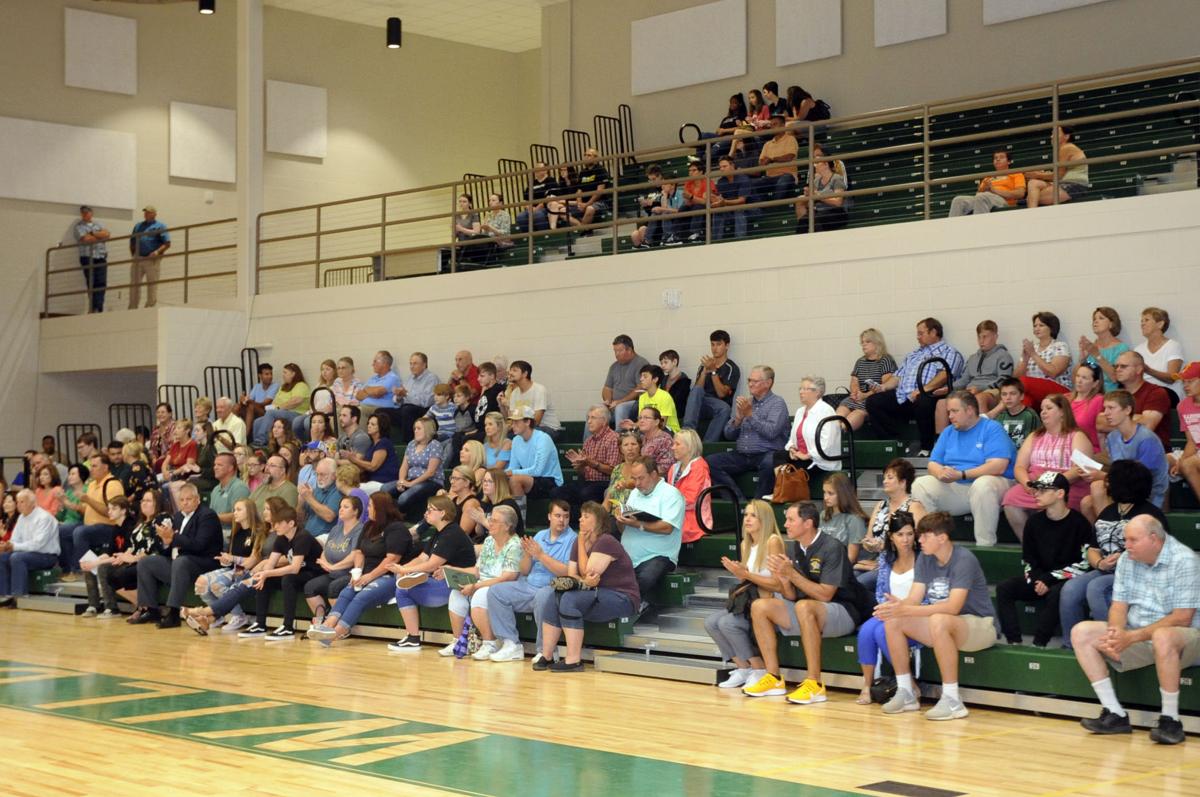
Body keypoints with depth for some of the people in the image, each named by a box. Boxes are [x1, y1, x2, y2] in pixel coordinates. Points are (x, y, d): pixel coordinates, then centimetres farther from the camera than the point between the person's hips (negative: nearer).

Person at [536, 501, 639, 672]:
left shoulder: (606, 542, -14)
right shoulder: (579, 543, 12)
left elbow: (587, 572, -19)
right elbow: (571, 575, 4)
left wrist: (582, 544, -9)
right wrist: (584, 581, -19)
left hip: (622, 599, -8)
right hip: (597, 595, 8)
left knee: (570, 599, -29)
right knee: (553, 596, -13)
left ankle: (573, 661, -29)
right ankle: (546, 656, -16)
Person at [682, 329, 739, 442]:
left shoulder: (732, 368, 2)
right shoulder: (704, 365, 14)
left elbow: (722, 393, -9)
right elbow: (696, 390, 2)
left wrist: (713, 371, -15)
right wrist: (705, 371, -11)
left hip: (719, 407, -2)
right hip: (700, 406, 3)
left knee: (725, 408, -37)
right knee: (697, 390, -29)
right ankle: (688, 429, -44)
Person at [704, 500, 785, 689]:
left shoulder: (772, 541, -13)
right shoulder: (745, 544, 11)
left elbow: (778, 584, -16)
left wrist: (745, 574, -19)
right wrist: (737, 572, -7)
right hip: (749, 601, 8)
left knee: (727, 623, -26)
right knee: (711, 622, -11)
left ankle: (759, 670, -11)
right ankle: (742, 667, 1)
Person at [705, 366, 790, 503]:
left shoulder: (777, 403, 1)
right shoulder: (745, 402, 18)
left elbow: (771, 431, -15)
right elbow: (729, 434, 15)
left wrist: (750, 414, -12)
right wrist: (738, 418, -3)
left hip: (766, 454, -6)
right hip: (741, 455, 6)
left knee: (769, 463, -40)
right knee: (710, 461, -16)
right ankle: (739, 500, -21)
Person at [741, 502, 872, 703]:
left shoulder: (832, 548, -15)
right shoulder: (797, 549, 6)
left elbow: (825, 595, -21)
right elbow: (791, 597, 6)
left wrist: (791, 574, -22)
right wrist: (783, 579, -16)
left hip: (843, 612, -8)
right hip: (809, 611, 8)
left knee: (804, 607, -38)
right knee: (759, 606, -5)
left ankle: (814, 684, -33)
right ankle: (774, 679, -5)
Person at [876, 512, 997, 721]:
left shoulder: (964, 560, -21)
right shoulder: (925, 559, 2)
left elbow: (953, 607, -31)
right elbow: (914, 599, -4)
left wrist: (906, 610, -38)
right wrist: (897, 605, -29)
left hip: (981, 625, -8)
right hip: (945, 627, 8)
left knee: (939, 621, -38)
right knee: (893, 621, -10)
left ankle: (952, 700, -31)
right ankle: (906, 693, 0)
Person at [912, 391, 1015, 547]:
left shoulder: (992, 429, -5)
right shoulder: (948, 432, 15)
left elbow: (998, 467, -19)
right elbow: (933, 464, 10)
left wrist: (961, 474, -24)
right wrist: (941, 473, -17)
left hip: (987, 483, -6)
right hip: (953, 487, 6)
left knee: (983, 484, -39)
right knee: (920, 485, -12)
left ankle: (985, 545, -32)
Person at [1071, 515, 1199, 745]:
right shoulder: (1127, 559, 4)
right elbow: (1119, 606, 5)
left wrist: (1132, 637, -25)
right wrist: (1115, 633, -19)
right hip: (1135, 635, 7)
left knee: (1162, 637, -42)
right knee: (1081, 633, -8)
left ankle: (1170, 720, -26)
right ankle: (1115, 714, -10)